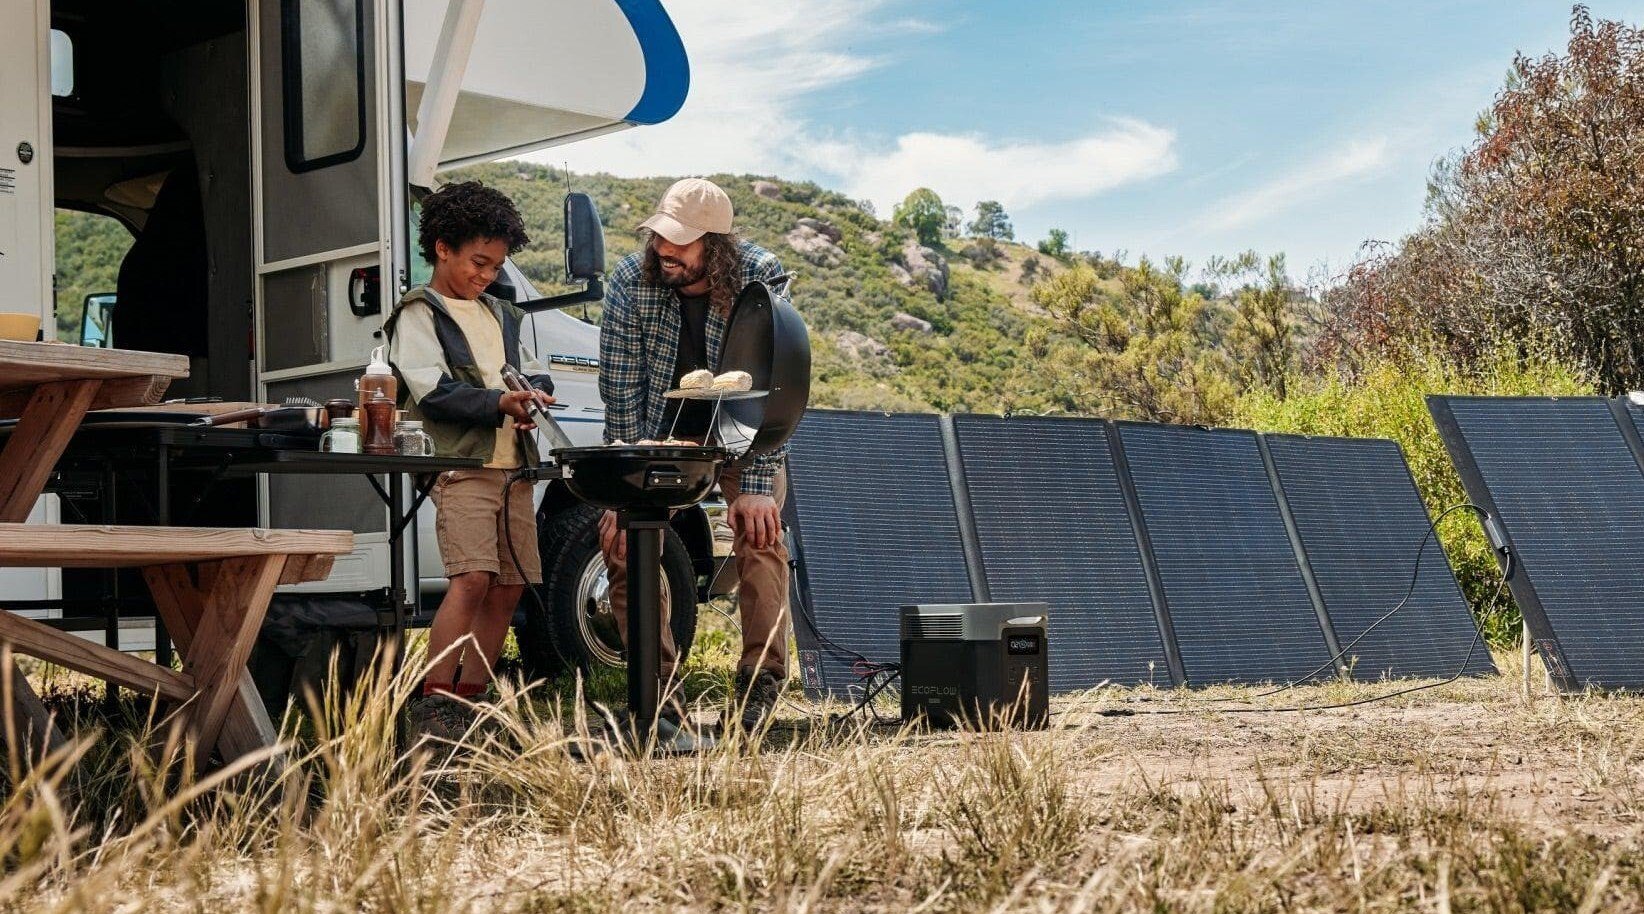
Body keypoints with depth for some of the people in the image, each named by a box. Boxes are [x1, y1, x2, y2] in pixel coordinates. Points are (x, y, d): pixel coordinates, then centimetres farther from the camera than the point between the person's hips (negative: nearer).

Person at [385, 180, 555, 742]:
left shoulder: (499, 314, 24)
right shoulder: (418, 315, 1)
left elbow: (534, 372, 23)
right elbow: (431, 389, -13)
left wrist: (536, 392, -1)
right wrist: (499, 402, -24)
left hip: (512, 467, 8)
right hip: (461, 464, -8)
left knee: (508, 587, 5)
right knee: (472, 578, -21)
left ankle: (468, 700, 13)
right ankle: (431, 705, -20)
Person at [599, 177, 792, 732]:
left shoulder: (761, 278, -25)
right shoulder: (630, 282, -20)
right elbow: (621, 391, -16)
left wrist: (756, 486, -32)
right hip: (663, 432, 2)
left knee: (759, 532, -21)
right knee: (620, 532, -13)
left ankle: (761, 679, -8)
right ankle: (656, 681, -5)